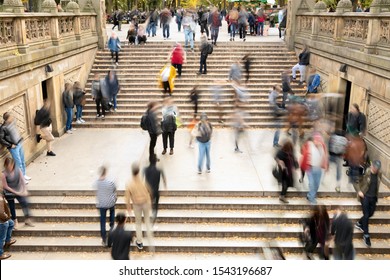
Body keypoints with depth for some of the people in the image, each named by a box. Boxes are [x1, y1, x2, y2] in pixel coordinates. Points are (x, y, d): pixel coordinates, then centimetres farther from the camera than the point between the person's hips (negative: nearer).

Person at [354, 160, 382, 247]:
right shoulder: (365, 173, -15)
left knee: (371, 214, 14)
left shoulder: (379, 175, 0)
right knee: (366, 215, -6)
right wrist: (359, 191, -15)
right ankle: (366, 236, 2)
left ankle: (359, 223, 39)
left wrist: (376, 195, 8)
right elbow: (355, 182, -7)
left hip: (373, 197, 6)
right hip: (365, 196, -6)